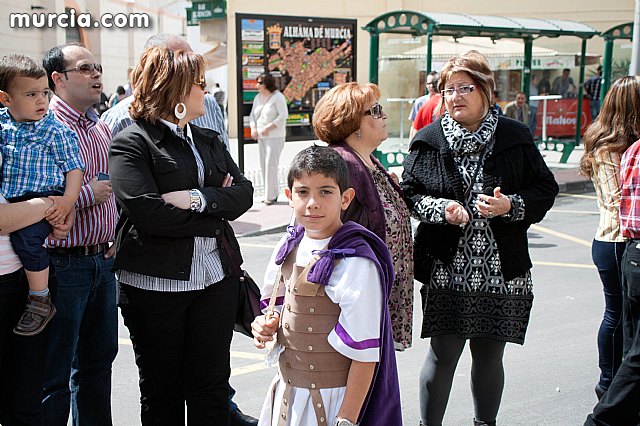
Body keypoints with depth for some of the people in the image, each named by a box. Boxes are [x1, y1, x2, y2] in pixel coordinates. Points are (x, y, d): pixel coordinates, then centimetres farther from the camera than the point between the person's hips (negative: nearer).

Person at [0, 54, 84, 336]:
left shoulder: (55, 131, -2)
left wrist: (69, 200, -14)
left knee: (25, 236, -27)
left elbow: (74, 167, -2)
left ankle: (40, 301, -13)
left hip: (44, 198, -5)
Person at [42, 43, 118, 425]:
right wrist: (87, 195, -19)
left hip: (103, 261, 8)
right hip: (64, 262, -8)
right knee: (55, 372, 2)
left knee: (99, 358, 18)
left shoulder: (102, 128, 12)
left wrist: (117, 235, 12)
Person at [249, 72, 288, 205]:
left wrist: (269, 127, -19)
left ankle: (270, 195, -7)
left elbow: (283, 115, -15)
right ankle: (273, 193, 15)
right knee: (264, 164, 7)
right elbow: (252, 115, 17)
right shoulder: (258, 97, 14)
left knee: (270, 164, -12)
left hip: (275, 136, -8)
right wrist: (253, 128, -1)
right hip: (261, 137, 8)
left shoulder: (278, 97, -8)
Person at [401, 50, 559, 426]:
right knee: (442, 355, 1)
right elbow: (408, 194, 4)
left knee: (489, 356, 12)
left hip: (502, 271, 1)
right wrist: (440, 209, -15)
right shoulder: (429, 141, 2)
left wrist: (511, 206, -13)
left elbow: (546, 190, 5)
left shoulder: (515, 137, 2)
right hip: (446, 270, -1)